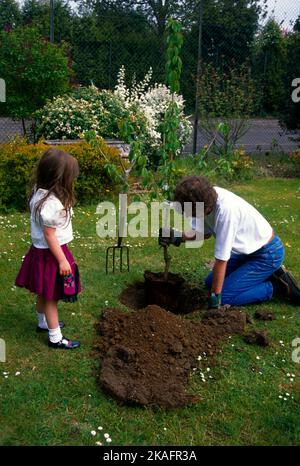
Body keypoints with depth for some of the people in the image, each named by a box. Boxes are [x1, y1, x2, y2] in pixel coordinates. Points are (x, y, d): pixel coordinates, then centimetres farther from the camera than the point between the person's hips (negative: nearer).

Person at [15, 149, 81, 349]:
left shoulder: (41, 192, -1)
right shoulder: (51, 203, -30)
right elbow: (49, 235, -24)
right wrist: (62, 260, -17)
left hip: (41, 251, 9)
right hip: (51, 253, -9)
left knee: (44, 293, 26)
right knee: (51, 296, 5)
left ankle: (44, 322, 46)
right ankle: (55, 338, 20)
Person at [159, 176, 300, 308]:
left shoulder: (226, 210, -36)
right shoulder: (207, 196, -15)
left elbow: (221, 259, -30)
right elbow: (205, 232, 1)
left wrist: (215, 297, -21)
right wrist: (178, 237, -16)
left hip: (267, 254, -8)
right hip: (248, 250, 9)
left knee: (225, 296, -14)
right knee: (210, 282, 11)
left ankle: (278, 286, 0)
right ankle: (268, 274, 15)